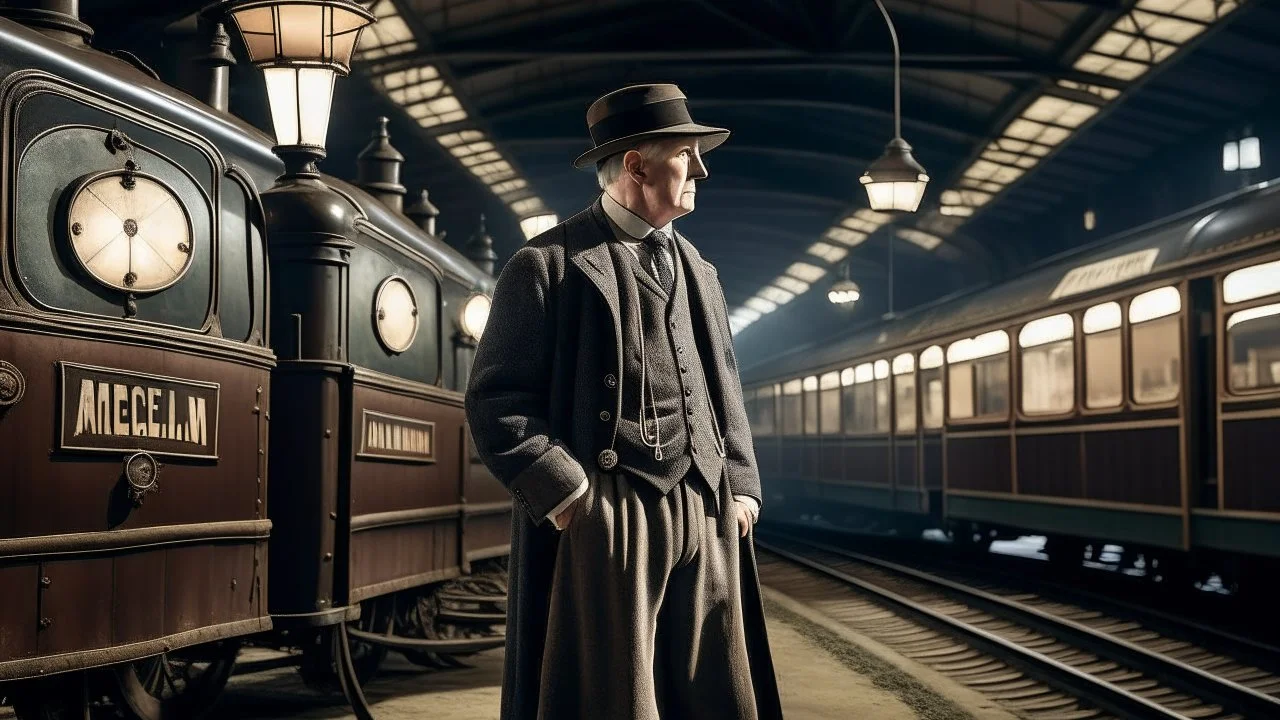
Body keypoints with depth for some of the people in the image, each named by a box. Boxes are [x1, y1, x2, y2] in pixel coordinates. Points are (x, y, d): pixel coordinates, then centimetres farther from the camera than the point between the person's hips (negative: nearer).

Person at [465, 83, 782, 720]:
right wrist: (564, 492, -14)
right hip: (603, 520, -6)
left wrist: (740, 485, 10)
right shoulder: (548, 265, -2)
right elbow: (495, 400, -6)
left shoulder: (697, 272, 19)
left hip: (704, 517, 6)